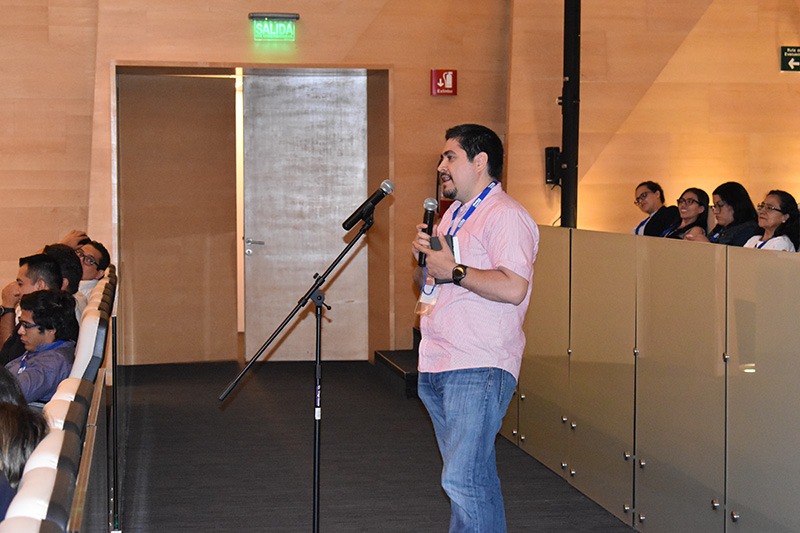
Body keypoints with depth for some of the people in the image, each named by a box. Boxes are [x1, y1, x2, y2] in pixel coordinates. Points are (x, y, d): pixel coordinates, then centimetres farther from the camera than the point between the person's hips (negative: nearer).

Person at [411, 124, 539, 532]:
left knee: (464, 479, -14)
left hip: (478, 367, -9)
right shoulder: (453, 214, 21)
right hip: (436, 365, 9)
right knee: (475, 475, 15)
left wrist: (453, 270, -16)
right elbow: (425, 283, 27)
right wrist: (424, 258, 5)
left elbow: (513, 288, -22)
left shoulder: (505, 215, -9)